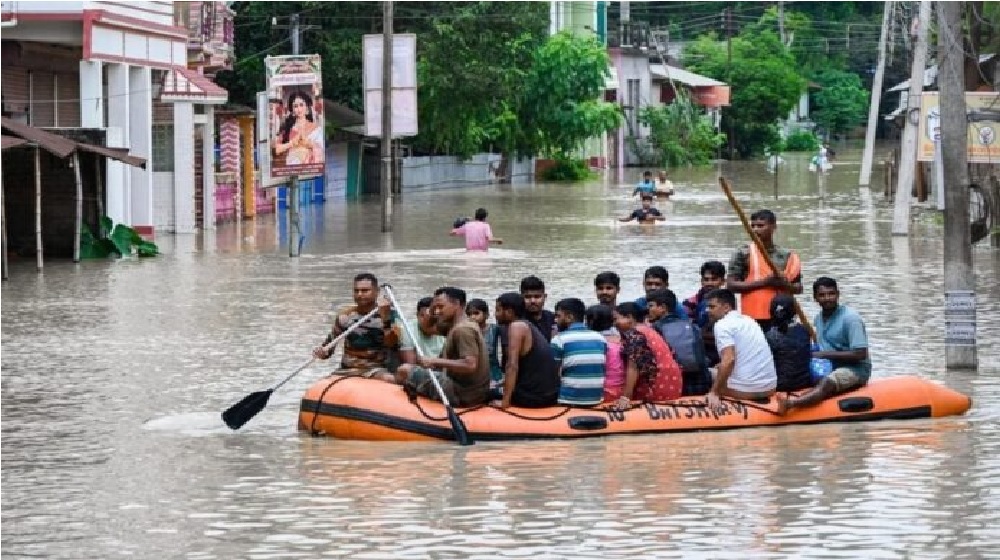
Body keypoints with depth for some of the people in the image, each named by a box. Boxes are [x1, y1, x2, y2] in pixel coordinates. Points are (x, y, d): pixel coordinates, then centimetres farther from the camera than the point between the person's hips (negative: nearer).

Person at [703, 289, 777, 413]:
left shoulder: (722, 325, -7)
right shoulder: (748, 320, 18)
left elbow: (729, 360, -21)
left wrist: (714, 392, -18)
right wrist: (723, 367, 43)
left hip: (744, 390, -7)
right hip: (769, 387, 7)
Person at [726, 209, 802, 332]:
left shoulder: (786, 255, 9)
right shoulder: (744, 253, 0)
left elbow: (798, 288, 13)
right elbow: (731, 285, -6)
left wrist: (784, 284, -11)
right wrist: (764, 282, -13)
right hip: (753, 319, -3)